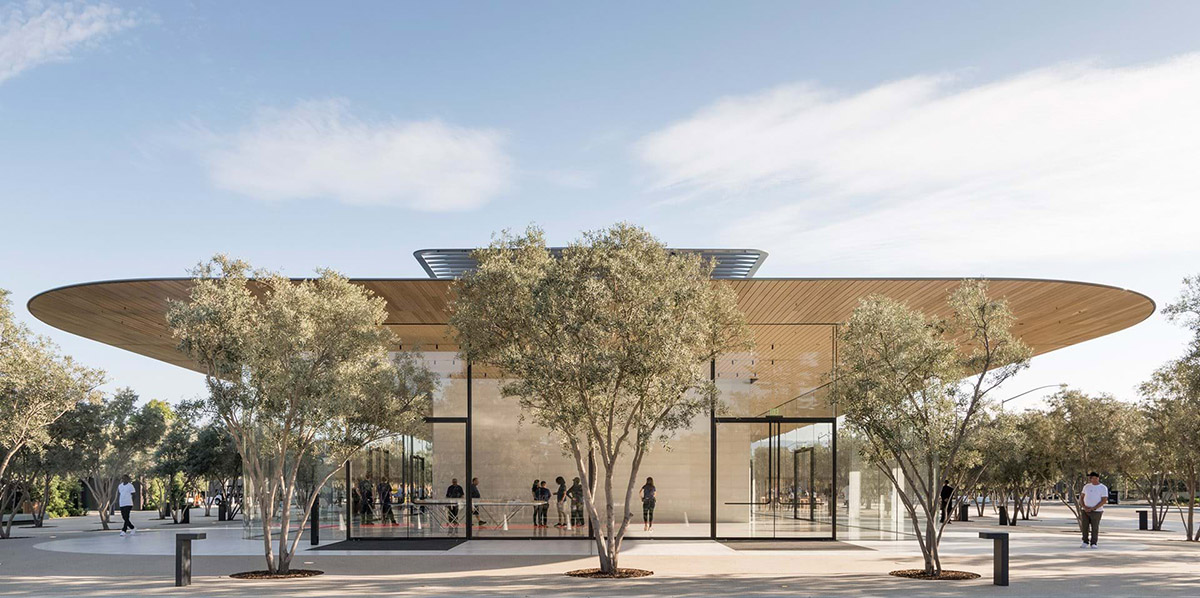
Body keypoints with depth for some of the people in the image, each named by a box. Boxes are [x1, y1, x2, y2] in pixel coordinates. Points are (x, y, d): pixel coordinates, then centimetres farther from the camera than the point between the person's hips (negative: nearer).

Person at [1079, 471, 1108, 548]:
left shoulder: (1103, 488, -6)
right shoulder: (1087, 486, 8)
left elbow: (1104, 500, -12)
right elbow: (1081, 497, 10)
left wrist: (1092, 508, -16)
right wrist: (1084, 507, -8)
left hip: (1096, 511, -4)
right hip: (1084, 511, 4)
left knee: (1095, 528, -1)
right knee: (1084, 527, 3)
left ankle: (1093, 543, 10)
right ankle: (1085, 542, 16)